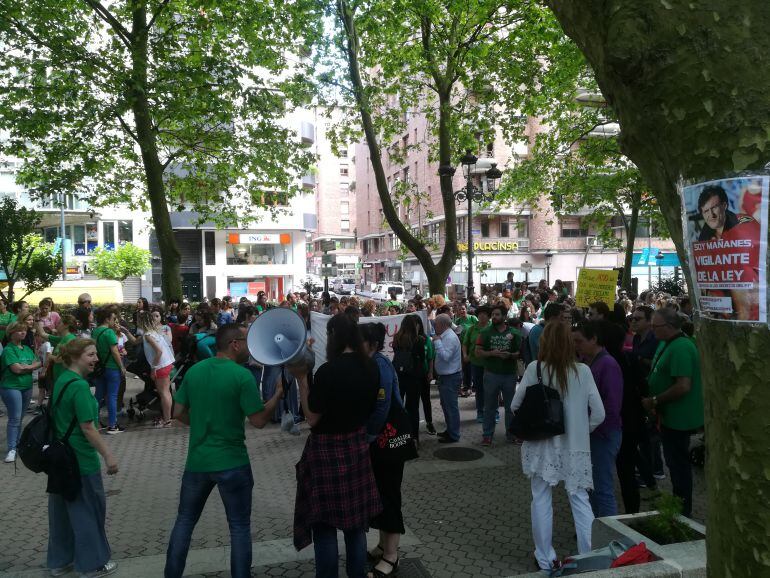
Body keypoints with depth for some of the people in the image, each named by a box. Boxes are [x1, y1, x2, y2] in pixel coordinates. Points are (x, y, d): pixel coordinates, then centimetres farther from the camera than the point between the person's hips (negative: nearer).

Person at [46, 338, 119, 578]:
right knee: (88, 510, 6)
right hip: (81, 460, -9)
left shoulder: (61, 380, 6)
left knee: (61, 509, 19)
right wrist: (108, 455, -18)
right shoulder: (79, 386, -22)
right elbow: (87, 427, -24)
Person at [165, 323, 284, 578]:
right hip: (231, 463, -5)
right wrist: (278, 393, -1)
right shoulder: (242, 375, -16)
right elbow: (259, 420, -13)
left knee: (185, 520, 22)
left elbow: (179, 413, 6)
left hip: (197, 460, 5)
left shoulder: (194, 371, 1)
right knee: (239, 527, 10)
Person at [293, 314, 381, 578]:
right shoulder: (371, 366, -3)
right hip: (357, 444, 6)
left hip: (327, 448, -6)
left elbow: (312, 417, -16)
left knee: (325, 522, 8)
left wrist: (301, 378, -14)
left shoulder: (328, 371, -22)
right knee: (356, 517, 18)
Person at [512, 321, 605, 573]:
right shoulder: (582, 371, -7)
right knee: (580, 499, 14)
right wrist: (582, 430, 11)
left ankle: (545, 559, 20)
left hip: (541, 445, -1)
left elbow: (515, 406, -5)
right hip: (575, 446, 1)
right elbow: (599, 413, -6)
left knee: (541, 500, 10)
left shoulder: (535, 368, -11)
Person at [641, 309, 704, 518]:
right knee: (675, 461, 19)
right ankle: (678, 505, 32)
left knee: (678, 463, 2)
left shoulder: (681, 347, -23)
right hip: (670, 415, 10)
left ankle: (683, 513, 14)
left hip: (678, 417, -10)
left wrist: (655, 401, -19)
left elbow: (683, 386, -28)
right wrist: (654, 401, 8)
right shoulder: (665, 343, 9)